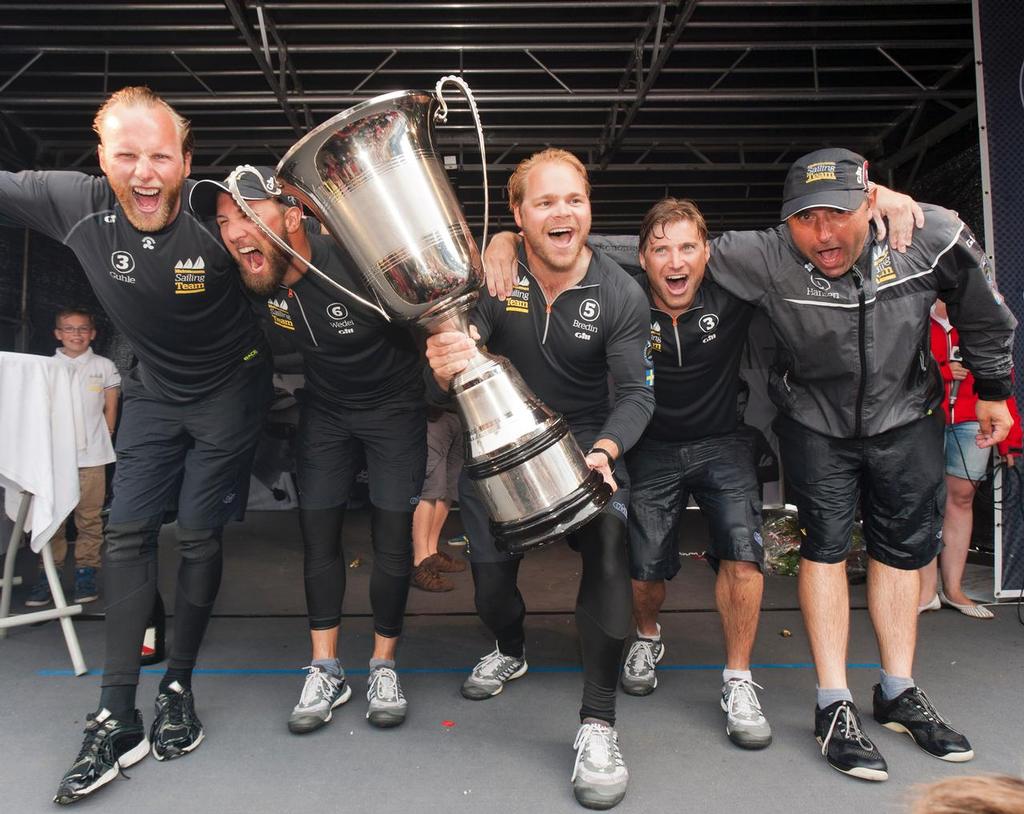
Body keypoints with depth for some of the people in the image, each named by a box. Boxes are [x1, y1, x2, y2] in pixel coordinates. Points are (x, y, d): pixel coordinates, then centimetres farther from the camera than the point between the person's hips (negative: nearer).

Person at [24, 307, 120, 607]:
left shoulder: (104, 366, 7)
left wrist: (105, 438, 8)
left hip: (91, 454, -1)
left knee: (89, 517, 1)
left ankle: (86, 572, 9)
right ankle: (48, 574, 10)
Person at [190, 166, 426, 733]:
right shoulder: (251, 278, -14)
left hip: (394, 406, -4)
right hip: (324, 409, 5)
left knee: (393, 538, -1)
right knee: (318, 532, 4)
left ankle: (384, 668, 19)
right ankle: (326, 672, 19)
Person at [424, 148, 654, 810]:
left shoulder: (622, 295, -12)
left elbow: (636, 393, -12)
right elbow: (457, 360, -13)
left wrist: (604, 449, -33)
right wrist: (447, 369, -40)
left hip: (587, 439, -1)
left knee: (609, 548, -25)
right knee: (489, 565, 1)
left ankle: (598, 723, -12)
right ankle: (511, 650, 38)